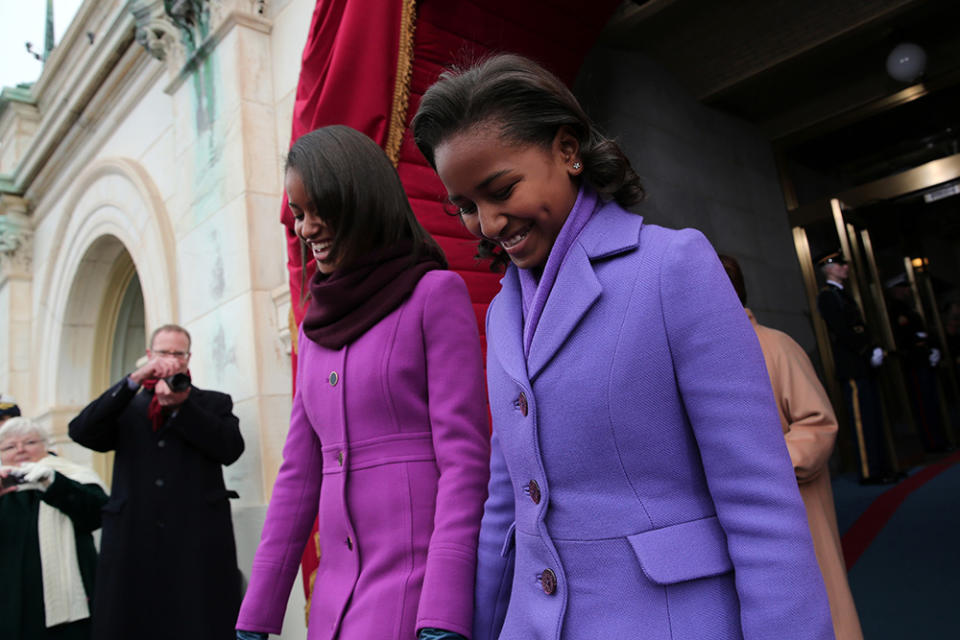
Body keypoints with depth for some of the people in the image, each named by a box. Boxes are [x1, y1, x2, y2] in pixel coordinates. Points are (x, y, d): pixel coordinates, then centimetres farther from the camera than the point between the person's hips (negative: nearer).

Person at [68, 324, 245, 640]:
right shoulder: (126, 407, 17)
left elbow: (231, 448, -4)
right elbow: (81, 431, -1)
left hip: (198, 544, -1)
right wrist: (133, 381, -10)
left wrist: (181, 405, -12)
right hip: (133, 545, 2)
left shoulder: (214, 403, 12)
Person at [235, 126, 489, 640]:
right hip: (338, 591, 6)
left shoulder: (437, 294, -6)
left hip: (423, 586, -6)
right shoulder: (320, 324, 12)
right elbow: (299, 476, 12)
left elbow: (465, 460, -11)